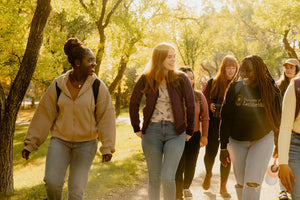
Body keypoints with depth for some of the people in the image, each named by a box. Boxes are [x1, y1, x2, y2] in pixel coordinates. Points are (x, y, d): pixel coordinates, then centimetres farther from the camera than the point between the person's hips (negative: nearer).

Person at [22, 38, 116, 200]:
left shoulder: (98, 87, -6)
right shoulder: (58, 85, -3)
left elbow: (106, 117, -4)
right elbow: (44, 114, 1)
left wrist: (107, 147, -8)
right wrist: (30, 143, 1)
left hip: (86, 143, -1)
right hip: (60, 140, 1)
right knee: (52, 182, -14)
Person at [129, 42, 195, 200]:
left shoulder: (181, 79, -2)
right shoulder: (145, 79, 0)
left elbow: (191, 106, 5)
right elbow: (133, 103, 10)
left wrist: (189, 132, 7)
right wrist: (137, 129, 9)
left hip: (175, 133, -1)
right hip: (152, 131, 1)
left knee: (168, 178, -10)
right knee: (154, 178, 9)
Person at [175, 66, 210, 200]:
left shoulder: (199, 96, 1)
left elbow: (205, 117, 6)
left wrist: (204, 135, 4)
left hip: (194, 136, 4)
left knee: (191, 166, 15)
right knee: (179, 168, -3)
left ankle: (186, 187, 42)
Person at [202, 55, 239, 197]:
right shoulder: (212, 83, 1)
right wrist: (210, 106, -13)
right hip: (213, 125, 0)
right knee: (210, 152, 3)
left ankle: (223, 187, 14)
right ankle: (208, 174, 37)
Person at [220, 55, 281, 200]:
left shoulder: (271, 90, -5)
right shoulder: (235, 88, -4)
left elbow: (277, 119, 4)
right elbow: (225, 118, -2)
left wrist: (278, 145, 7)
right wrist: (223, 147, -5)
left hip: (263, 140, -2)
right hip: (236, 141, 2)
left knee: (253, 182, -11)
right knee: (241, 183, 9)